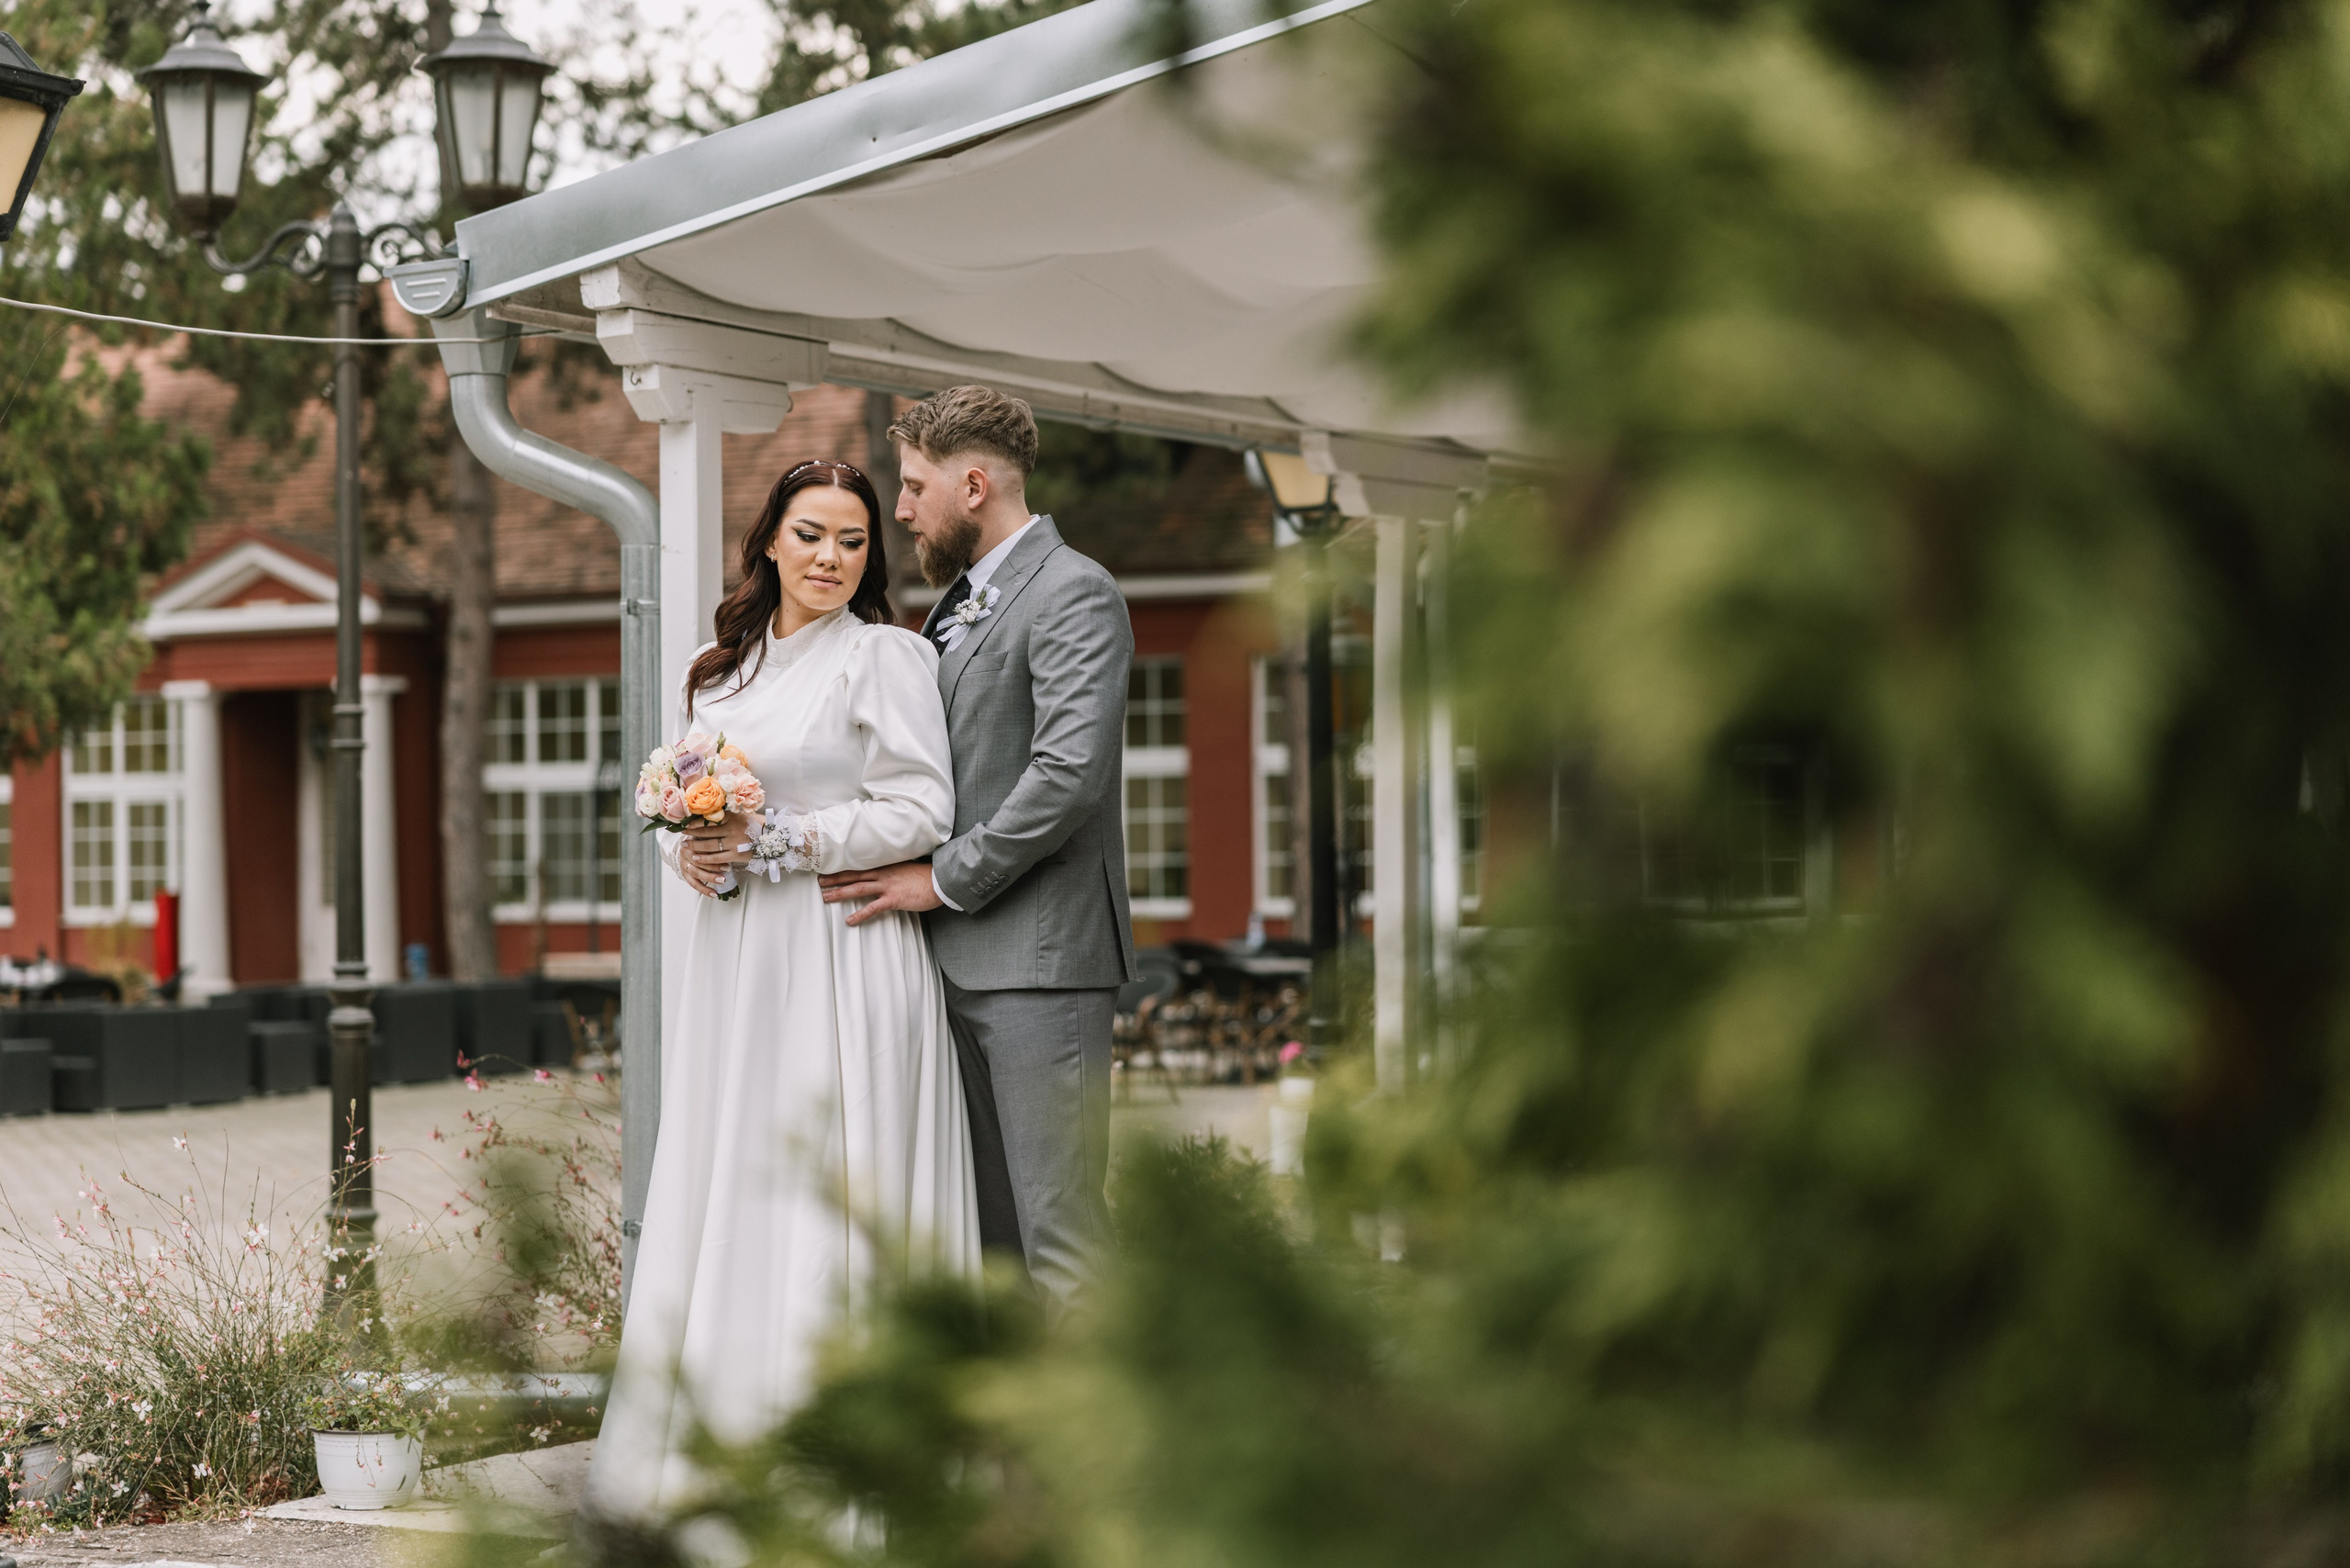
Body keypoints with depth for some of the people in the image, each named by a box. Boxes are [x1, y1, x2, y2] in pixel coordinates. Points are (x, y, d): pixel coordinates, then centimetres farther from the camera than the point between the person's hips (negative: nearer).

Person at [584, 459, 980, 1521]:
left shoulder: (884, 656, -2)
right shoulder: (718, 671, 17)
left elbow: (922, 809, -9)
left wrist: (783, 841, -14)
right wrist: (690, 853, 1)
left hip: (840, 961, -6)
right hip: (734, 961, 6)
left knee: (825, 1191, -7)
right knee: (719, 1186, 4)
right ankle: (714, 1444, 8)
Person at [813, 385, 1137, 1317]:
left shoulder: (1073, 594, -8)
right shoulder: (955, 604, 20)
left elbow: (1070, 772, -19)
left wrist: (944, 881, -13)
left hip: (1038, 958, -9)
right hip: (961, 959, 9)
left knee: (1058, 1226, -9)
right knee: (987, 1225, 10)